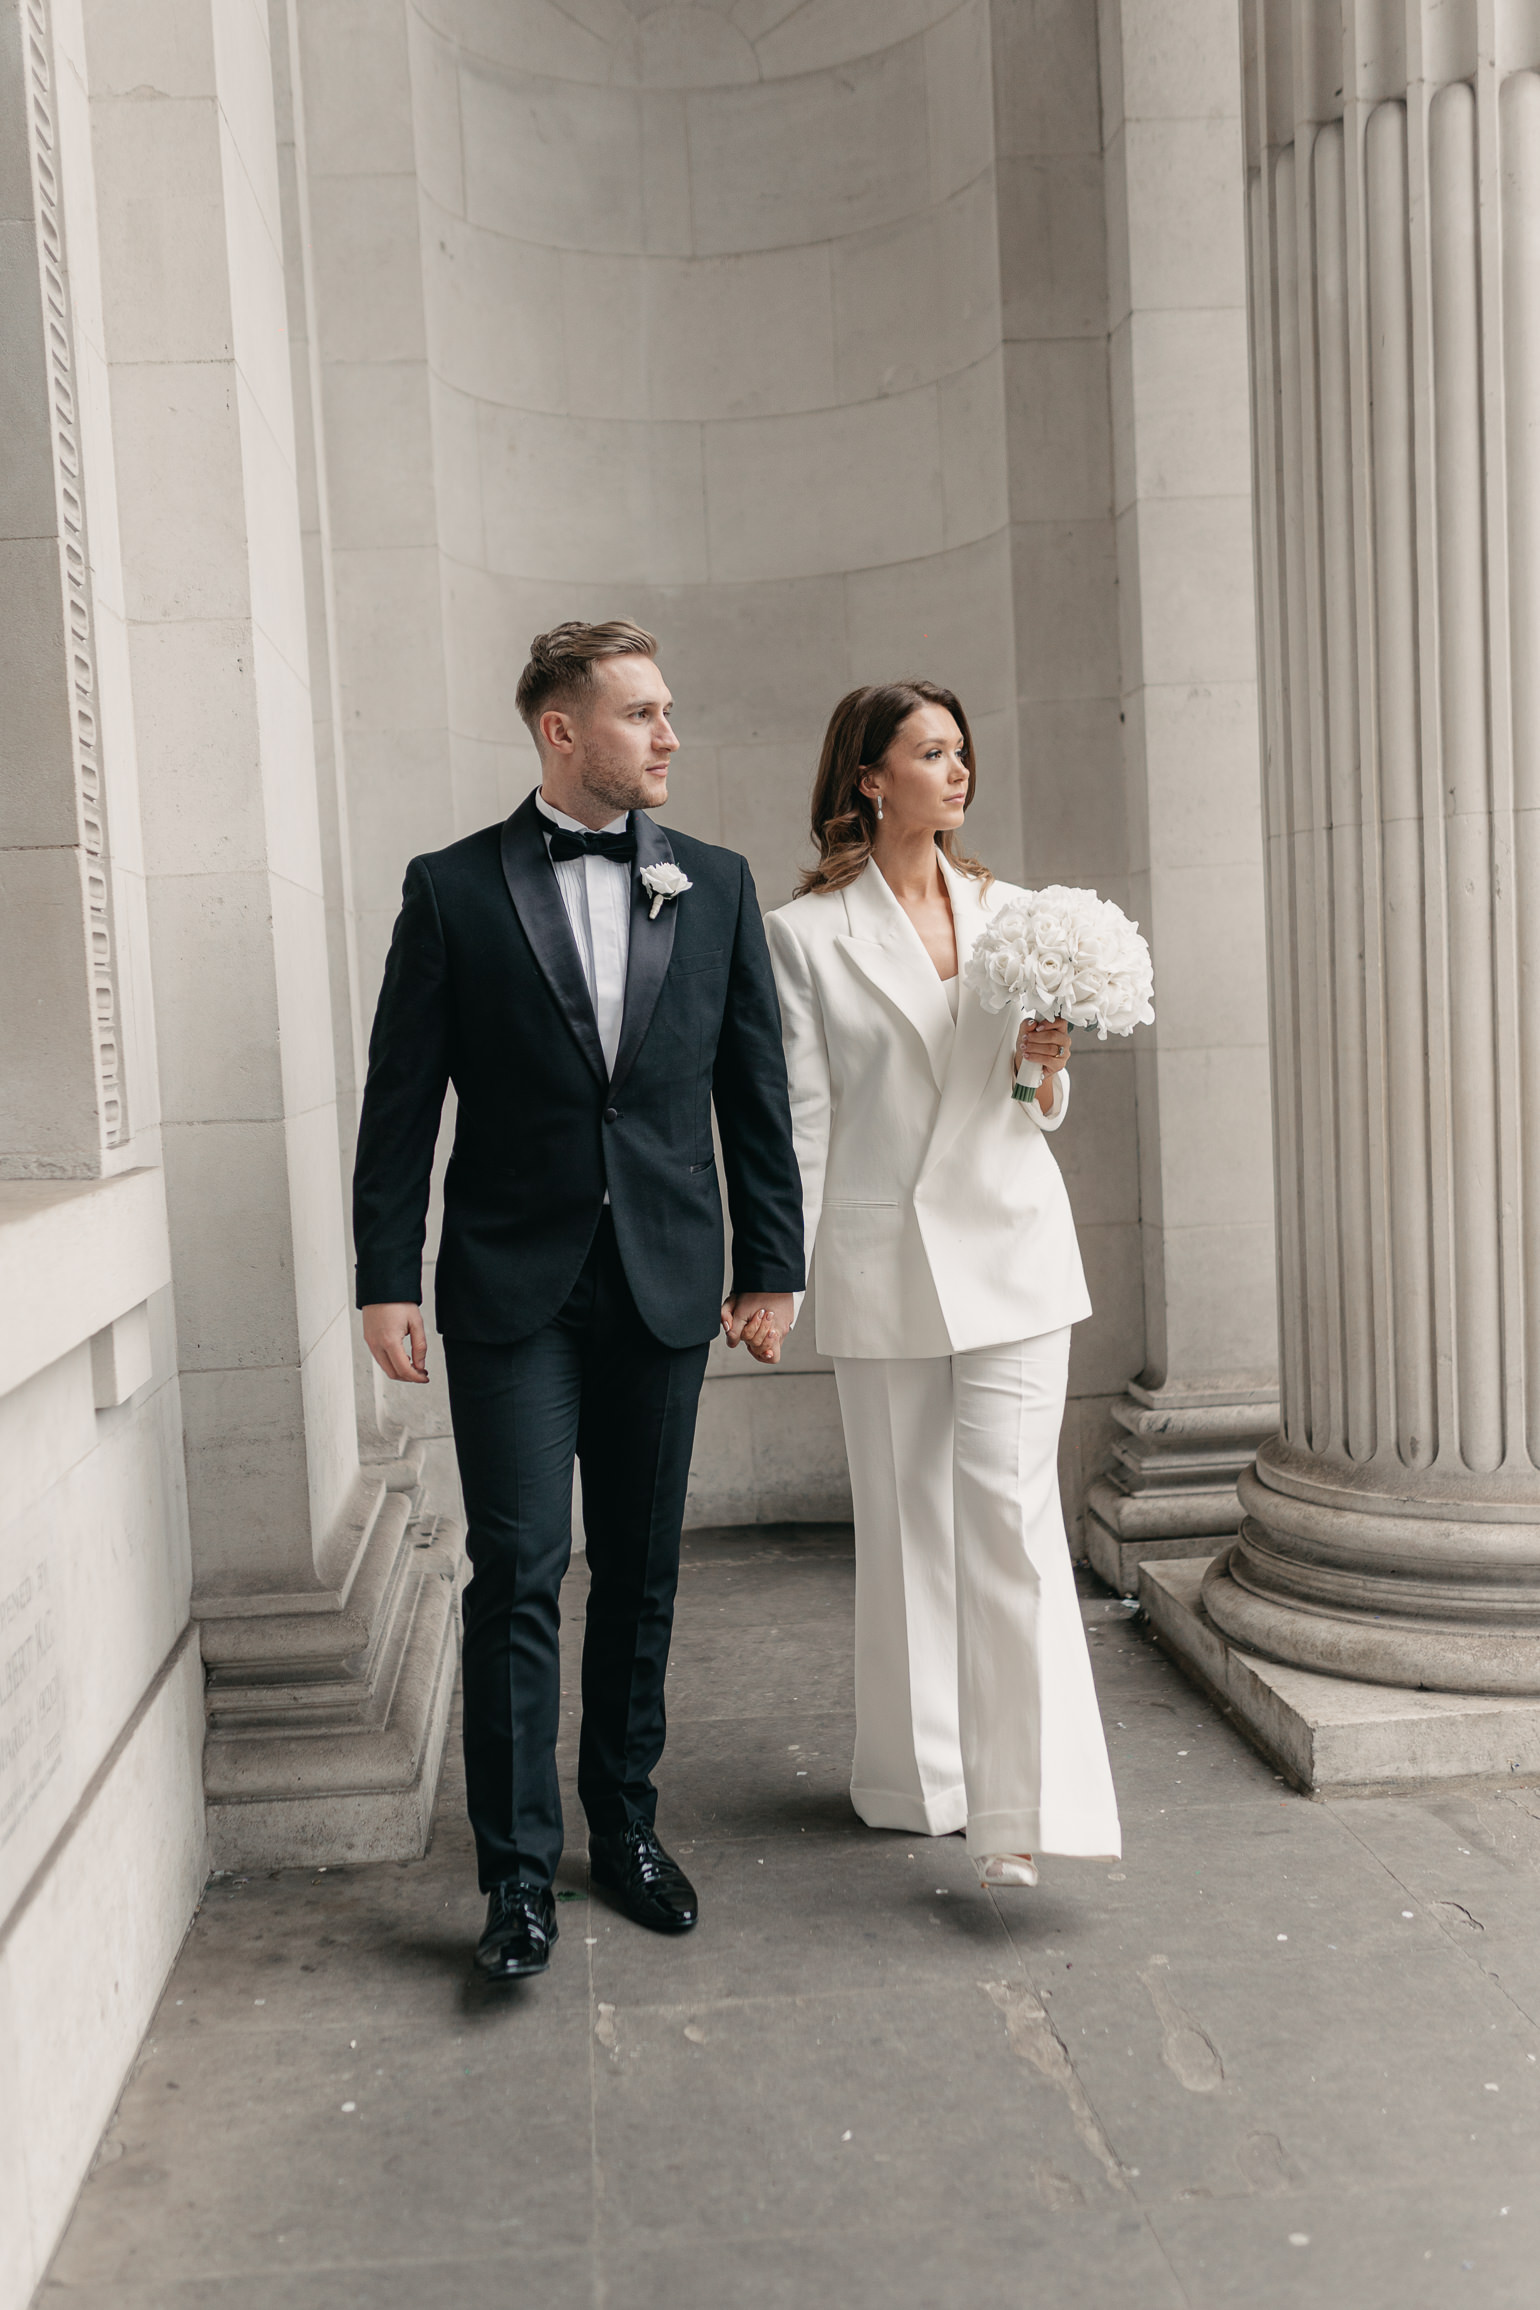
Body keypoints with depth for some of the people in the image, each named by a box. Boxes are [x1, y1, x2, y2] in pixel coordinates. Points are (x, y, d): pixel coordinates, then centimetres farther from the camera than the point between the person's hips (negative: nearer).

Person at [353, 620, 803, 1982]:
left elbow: (755, 1089, 9)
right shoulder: (454, 889, 0)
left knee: (642, 1573, 11)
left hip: (665, 1283, 3)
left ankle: (626, 1827, 27)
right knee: (519, 1568, -5)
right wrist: (387, 1280, -6)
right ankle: (519, 1872, 6)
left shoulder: (715, 886, 7)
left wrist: (772, 1265, 6)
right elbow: (401, 1100, -1)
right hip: (512, 1285, -3)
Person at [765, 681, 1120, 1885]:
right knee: (905, 1518, 8)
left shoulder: (1010, 913, 9)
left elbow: (1046, 1113, 14)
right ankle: (921, 1777, 24)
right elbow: (803, 1118, -1)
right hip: (883, 1256, -1)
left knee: (1010, 1511, -6)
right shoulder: (806, 935, 0)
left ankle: (1025, 1806, -4)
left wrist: (1047, 1064, -8)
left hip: (1012, 1244, 2)